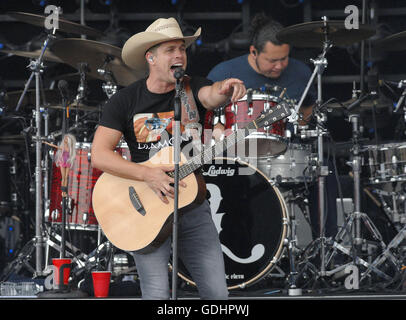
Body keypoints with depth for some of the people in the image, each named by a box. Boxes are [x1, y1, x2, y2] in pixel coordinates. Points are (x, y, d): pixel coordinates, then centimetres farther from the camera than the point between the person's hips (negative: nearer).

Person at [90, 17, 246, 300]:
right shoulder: (125, 101, -3)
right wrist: (147, 174, -22)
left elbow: (211, 95, -23)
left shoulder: (193, 89, 2)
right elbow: (99, 155, -10)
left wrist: (225, 90, -47)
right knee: (157, 294, -9)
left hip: (193, 205, 2)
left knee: (217, 292, -3)